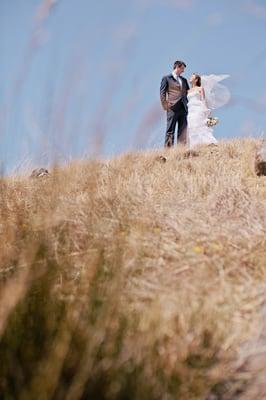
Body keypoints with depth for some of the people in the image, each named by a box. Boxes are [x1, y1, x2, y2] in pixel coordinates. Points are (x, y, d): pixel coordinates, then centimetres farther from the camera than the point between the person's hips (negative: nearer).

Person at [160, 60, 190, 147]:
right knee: (170, 131, -6)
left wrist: (187, 104, 8)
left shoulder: (184, 80, 22)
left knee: (183, 131, 0)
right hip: (172, 108, -5)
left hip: (183, 108, 5)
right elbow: (162, 93, -2)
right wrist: (165, 106, -10)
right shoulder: (166, 78, 5)